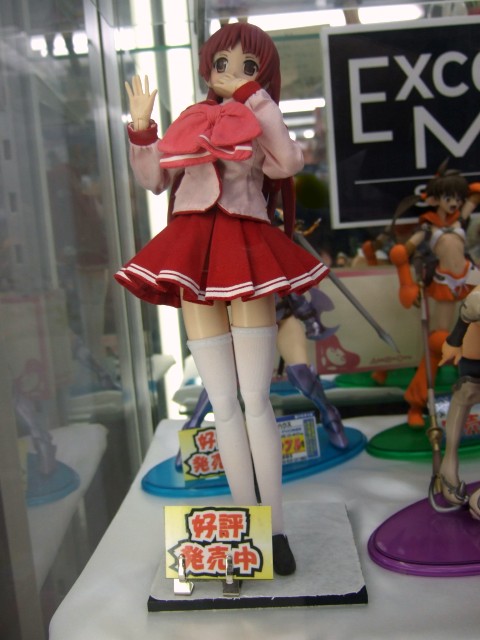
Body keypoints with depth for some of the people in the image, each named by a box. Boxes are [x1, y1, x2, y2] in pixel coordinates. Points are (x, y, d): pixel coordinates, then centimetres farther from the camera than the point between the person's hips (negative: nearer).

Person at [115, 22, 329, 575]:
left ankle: (275, 529, 6)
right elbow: (152, 180, 17)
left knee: (256, 401, -5)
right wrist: (141, 126, 6)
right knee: (224, 406, 5)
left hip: (246, 251, -3)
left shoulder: (262, 127, 8)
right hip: (194, 260, 3)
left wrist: (253, 96, -9)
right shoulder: (191, 121, 18)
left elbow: (290, 162, -14)